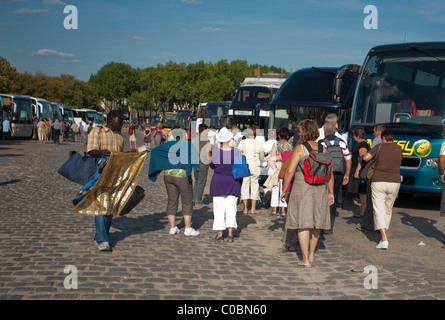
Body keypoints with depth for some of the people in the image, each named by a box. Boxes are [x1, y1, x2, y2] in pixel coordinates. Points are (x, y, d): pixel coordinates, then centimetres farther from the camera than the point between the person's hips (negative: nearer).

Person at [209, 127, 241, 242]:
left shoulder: (215, 152, -14)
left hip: (218, 182, -1)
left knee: (219, 208, 7)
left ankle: (219, 234, 7)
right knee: (231, 207, 7)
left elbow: (212, 165, 3)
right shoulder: (236, 152, -11)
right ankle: (230, 233, -3)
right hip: (233, 182, 1)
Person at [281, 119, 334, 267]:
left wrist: (284, 190, -4)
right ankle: (311, 253, 34)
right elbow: (330, 172, 5)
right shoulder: (323, 149, 3)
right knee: (316, 221, 18)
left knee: (303, 223, 1)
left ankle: (305, 259, -1)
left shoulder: (299, 148, -10)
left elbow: (290, 171, -14)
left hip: (301, 189, -4)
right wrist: (331, 192, 12)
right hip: (320, 189, 5)